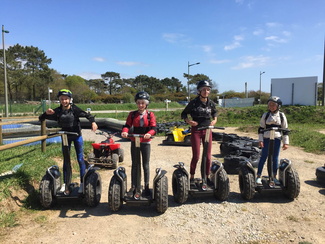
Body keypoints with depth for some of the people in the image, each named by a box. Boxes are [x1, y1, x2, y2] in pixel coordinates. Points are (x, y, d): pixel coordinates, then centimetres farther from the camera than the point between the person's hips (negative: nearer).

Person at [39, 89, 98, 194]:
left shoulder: (75, 109, -18)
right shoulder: (57, 111, -11)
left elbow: (87, 115, -24)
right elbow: (41, 118, -5)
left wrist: (93, 122, -44)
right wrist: (46, 113, -27)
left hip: (77, 136, -2)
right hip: (66, 137, 3)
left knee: (80, 159, 0)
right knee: (66, 160, 8)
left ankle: (83, 183, 11)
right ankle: (65, 183, 19)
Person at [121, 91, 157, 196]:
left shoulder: (150, 115, -2)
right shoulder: (132, 114, 3)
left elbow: (154, 127, -12)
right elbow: (127, 125, -7)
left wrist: (149, 133, -33)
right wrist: (125, 131, -30)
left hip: (146, 142, -1)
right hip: (134, 142, 2)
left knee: (146, 165, 6)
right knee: (134, 165, 10)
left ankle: (146, 187, 17)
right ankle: (133, 186, 19)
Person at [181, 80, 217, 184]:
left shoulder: (211, 103, 3)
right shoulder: (193, 103, -7)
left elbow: (214, 112, 24)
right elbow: (183, 114, 1)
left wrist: (214, 120, 5)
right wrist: (188, 121, -17)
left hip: (207, 130, 4)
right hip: (196, 130, -3)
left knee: (208, 156, 6)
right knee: (196, 156, -2)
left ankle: (207, 177, 21)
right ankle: (192, 177, 14)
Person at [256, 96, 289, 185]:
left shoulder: (281, 116, 2)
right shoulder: (265, 115, 1)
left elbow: (285, 130, 6)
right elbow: (261, 128, 3)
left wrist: (286, 142, 2)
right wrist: (260, 140, -4)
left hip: (277, 139, 1)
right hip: (266, 139, -1)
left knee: (275, 158, 9)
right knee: (263, 157, 1)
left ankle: (274, 177, 22)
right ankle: (258, 176, 7)